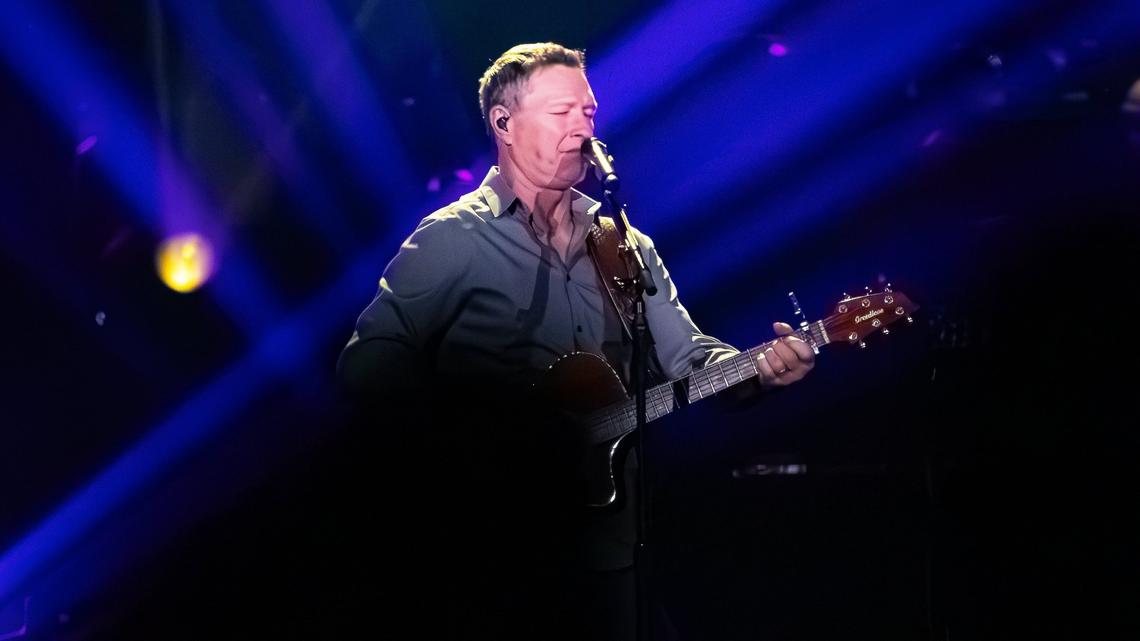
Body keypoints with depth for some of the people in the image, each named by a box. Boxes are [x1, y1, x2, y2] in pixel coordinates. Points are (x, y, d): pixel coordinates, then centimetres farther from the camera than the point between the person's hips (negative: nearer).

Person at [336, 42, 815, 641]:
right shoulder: (454, 238, -7)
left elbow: (685, 356, 6)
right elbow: (366, 363, -15)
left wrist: (759, 367, -16)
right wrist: (483, 432, -25)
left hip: (603, 540, 5)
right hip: (489, 546, -5)